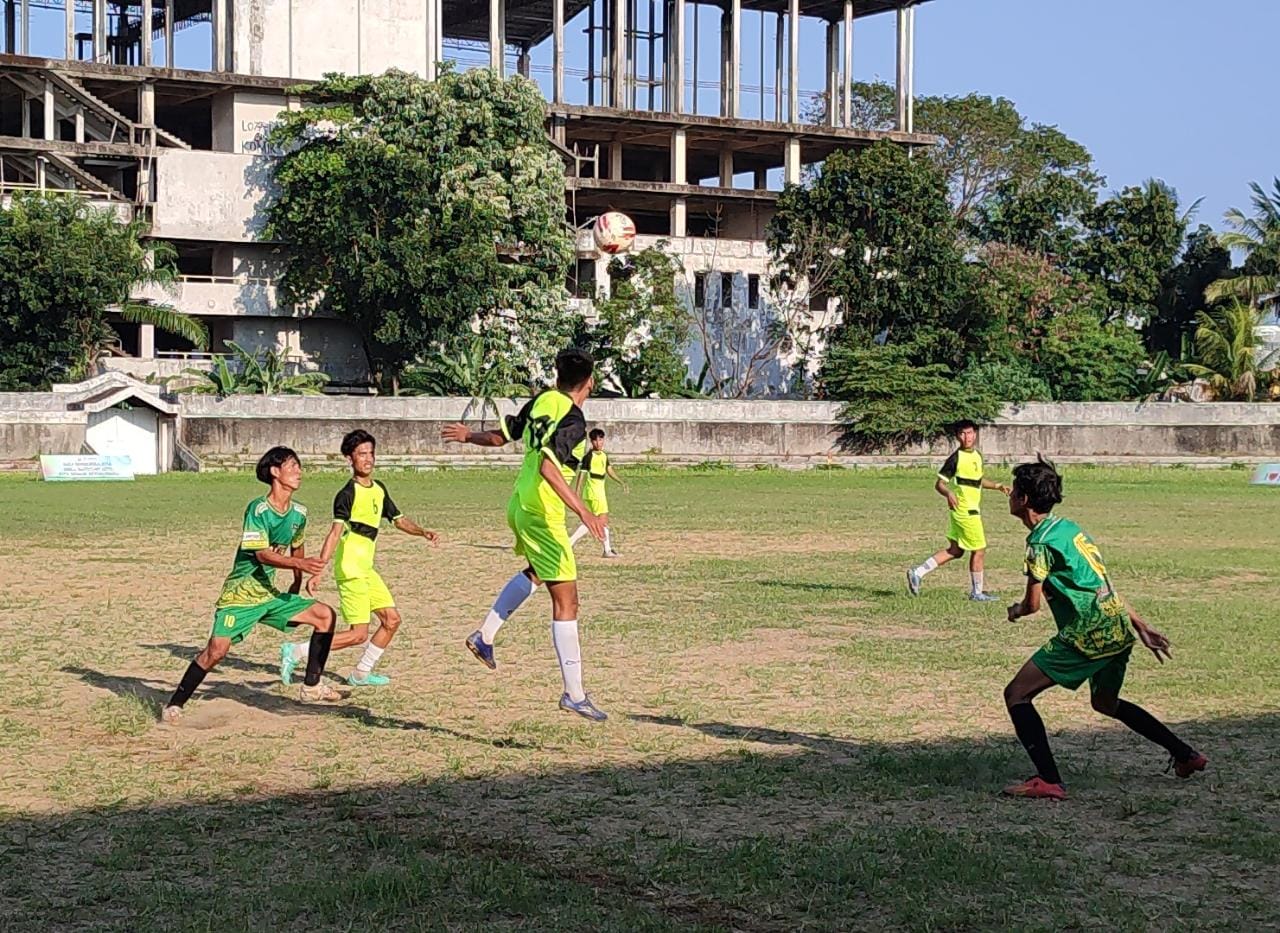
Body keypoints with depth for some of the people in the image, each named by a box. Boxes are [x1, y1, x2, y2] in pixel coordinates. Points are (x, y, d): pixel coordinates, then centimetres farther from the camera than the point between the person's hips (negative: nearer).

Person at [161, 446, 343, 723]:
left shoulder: (299, 513, 4)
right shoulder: (258, 510, -17)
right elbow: (262, 554, -25)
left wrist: (298, 582, 30)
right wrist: (300, 563, -36)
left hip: (269, 594, 7)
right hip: (240, 594, -7)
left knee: (325, 615, -1)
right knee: (217, 649, -19)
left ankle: (312, 687, 7)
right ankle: (174, 705, -4)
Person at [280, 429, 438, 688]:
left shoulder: (379, 489, 12)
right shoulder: (347, 494, -14)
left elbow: (399, 520, 23)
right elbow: (335, 533, -24)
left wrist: (423, 532, 5)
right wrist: (318, 571, -31)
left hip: (367, 569, 8)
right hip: (350, 570, -8)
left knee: (392, 619, 8)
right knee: (359, 634, -10)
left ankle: (361, 674, 19)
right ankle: (296, 652, -3)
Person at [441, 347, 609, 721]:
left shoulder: (541, 401, 5)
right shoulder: (572, 419, -18)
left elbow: (500, 436, 17)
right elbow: (548, 467, -30)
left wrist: (467, 435, 38)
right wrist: (583, 512, -35)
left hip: (519, 505, 9)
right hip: (542, 515, -9)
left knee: (536, 571, 34)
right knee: (566, 600, -6)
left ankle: (485, 635, 33)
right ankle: (574, 694, -6)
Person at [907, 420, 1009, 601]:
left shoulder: (977, 456, 10)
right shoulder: (956, 458, -15)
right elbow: (939, 484, -15)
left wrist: (997, 486, 21)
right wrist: (949, 494, -35)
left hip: (972, 510, 9)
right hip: (965, 511, -9)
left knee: (955, 551, 13)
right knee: (979, 550, 0)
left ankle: (918, 573, 14)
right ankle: (977, 592, 12)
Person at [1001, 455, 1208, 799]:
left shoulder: (1041, 542, -12)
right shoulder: (1068, 527, 16)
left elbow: (1032, 604, -12)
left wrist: (1015, 610, 12)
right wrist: (1142, 628, 22)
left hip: (1087, 635, -10)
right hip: (1117, 630, 10)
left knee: (1016, 694, -4)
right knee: (1105, 702, 32)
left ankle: (1049, 780, -11)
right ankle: (1185, 755, 36)